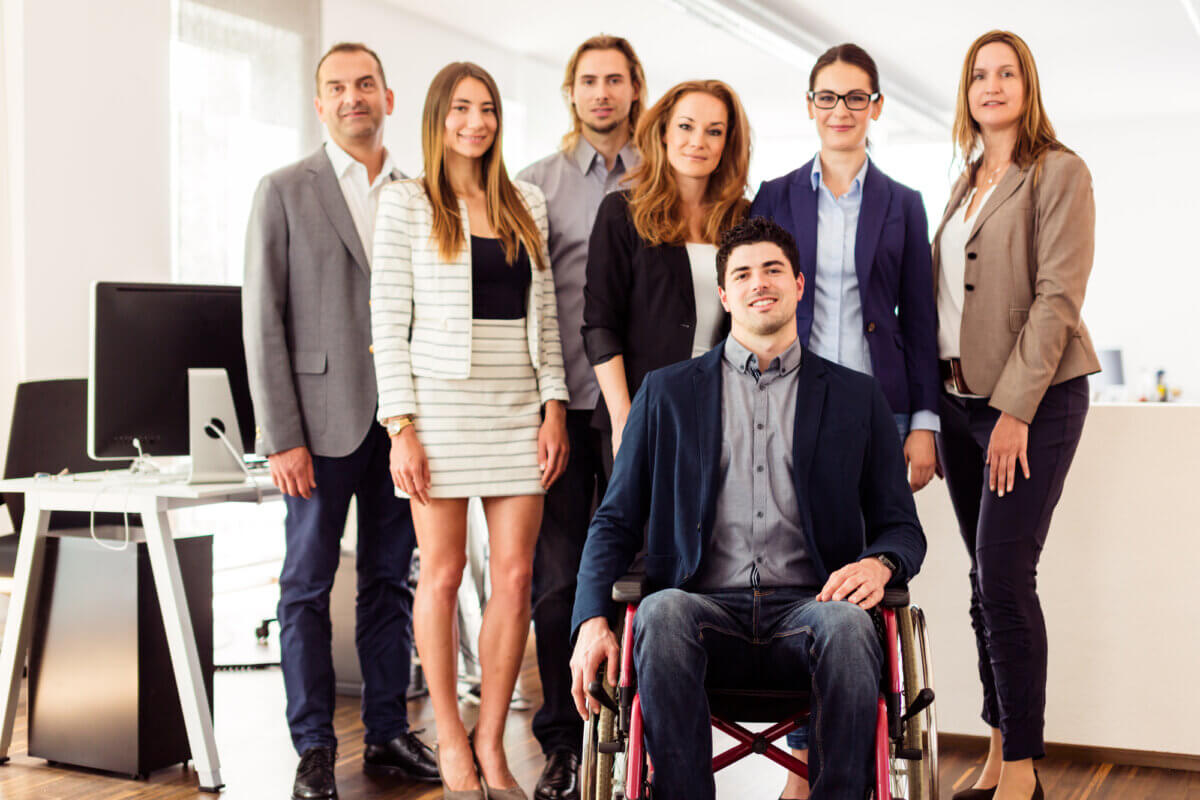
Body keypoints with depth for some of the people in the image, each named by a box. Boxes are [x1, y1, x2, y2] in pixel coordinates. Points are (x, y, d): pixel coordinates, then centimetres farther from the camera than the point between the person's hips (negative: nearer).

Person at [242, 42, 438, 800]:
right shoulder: (284, 192, 0)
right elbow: (263, 320, -4)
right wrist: (283, 437, -10)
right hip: (325, 418, -3)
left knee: (391, 582, 9)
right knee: (308, 584, 2)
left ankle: (389, 733, 19)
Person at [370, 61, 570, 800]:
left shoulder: (527, 204, 13)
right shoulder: (406, 203, 1)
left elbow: (545, 315, 13)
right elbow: (388, 321, -3)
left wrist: (555, 405, 4)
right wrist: (402, 426, -9)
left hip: (518, 409, 4)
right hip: (441, 405, -3)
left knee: (516, 575, 1)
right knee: (443, 573, 1)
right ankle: (451, 738, 16)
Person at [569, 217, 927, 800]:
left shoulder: (857, 397, 16)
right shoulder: (666, 393, 16)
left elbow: (902, 527, 16)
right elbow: (616, 521, 13)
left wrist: (879, 563, -10)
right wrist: (591, 620, -6)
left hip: (807, 606, 0)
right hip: (707, 608, 0)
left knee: (847, 624, -34)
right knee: (664, 611, -34)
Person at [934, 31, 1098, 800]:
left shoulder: (1059, 172, -5)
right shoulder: (968, 183, 16)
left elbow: (1057, 298, -12)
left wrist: (1016, 408, -17)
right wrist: (935, 403, 7)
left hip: (1034, 399, -7)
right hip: (963, 397, 7)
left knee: (1005, 579, -11)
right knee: (985, 583, 8)